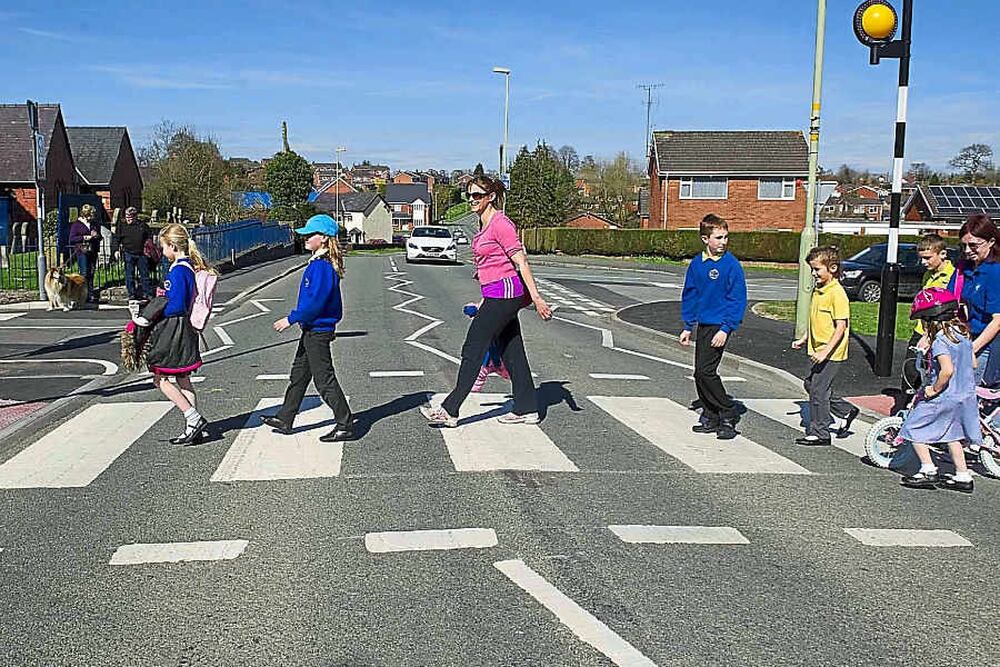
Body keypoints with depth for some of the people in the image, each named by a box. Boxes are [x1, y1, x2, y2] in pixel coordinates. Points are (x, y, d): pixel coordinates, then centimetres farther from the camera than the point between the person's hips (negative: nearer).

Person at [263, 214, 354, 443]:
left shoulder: (322, 266, -21)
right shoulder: (319, 263, 11)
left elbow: (315, 301, -25)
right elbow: (334, 300, 18)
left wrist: (291, 319, -18)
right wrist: (331, 322, 24)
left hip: (317, 332, -11)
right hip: (312, 330, 11)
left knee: (324, 380, -4)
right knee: (299, 374, 18)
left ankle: (345, 426, 3)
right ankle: (284, 420, 29)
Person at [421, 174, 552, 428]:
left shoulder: (501, 224, -14)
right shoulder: (484, 226, 15)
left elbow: (521, 262, -16)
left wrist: (536, 298, -19)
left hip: (504, 292, -10)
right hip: (495, 295, 10)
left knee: (473, 350, -7)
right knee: (511, 352, 12)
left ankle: (449, 411, -2)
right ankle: (526, 409, 18)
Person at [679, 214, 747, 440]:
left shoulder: (731, 265, -10)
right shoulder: (697, 263, 6)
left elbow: (738, 299, -11)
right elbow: (689, 296, 15)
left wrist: (726, 329, -16)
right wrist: (688, 326, 14)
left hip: (719, 325, -7)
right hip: (702, 325, 7)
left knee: (705, 371, -14)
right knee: (700, 373, 9)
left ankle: (727, 416, -1)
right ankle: (710, 418, 21)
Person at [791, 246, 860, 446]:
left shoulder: (837, 293, -19)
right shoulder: (817, 290, 9)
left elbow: (840, 327, -22)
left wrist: (826, 351, -27)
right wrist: (803, 340, 22)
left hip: (832, 354, -9)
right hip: (819, 351, 10)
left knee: (818, 390, -3)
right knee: (810, 384, 17)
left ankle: (819, 434, 9)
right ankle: (847, 411, 30)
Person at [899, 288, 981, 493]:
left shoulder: (940, 340, -21)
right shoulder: (963, 334, 4)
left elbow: (947, 370, -31)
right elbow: (971, 363, 14)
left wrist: (934, 389, -18)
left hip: (944, 397, -8)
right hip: (966, 396, 9)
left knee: (913, 429, 5)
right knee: (952, 434, 21)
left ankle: (928, 472, 7)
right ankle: (963, 477, 24)